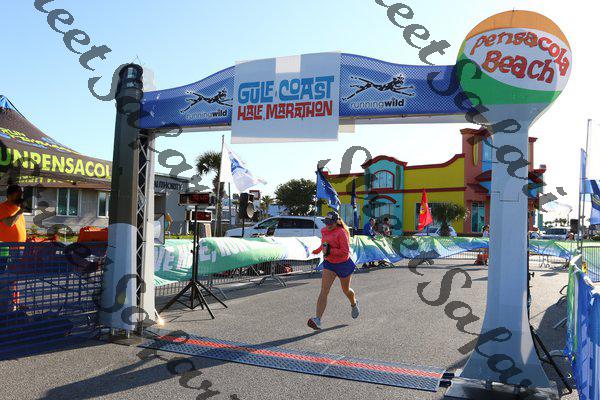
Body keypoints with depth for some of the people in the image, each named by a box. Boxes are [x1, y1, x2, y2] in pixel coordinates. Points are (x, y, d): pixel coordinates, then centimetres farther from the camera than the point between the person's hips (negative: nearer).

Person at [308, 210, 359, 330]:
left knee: (346, 290, 18)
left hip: (343, 264, -4)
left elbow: (345, 251, -25)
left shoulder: (341, 233, -20)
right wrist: (318, 250, 23)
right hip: (329, 264, 4)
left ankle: (354, 304, 54)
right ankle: (317, 320, -21)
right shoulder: (324, 231, 1)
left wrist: (330, 251, -29)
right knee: (324, 290, -13)